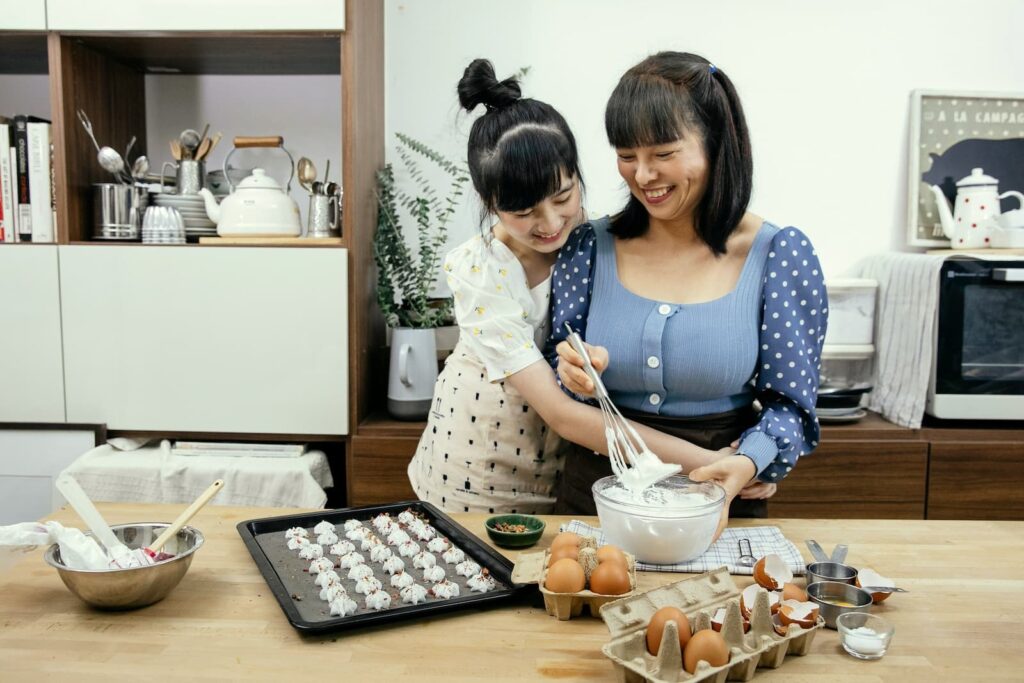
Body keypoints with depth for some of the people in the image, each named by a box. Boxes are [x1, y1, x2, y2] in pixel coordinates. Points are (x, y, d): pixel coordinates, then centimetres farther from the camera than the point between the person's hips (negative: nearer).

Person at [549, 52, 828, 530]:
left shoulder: (780, 255, -6)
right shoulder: (589, 247, -1)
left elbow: (789, 403, -3)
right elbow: (555, 381, 7)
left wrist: (748, 462, -20)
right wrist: (573, 375, -14)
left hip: (718, 507, -1)